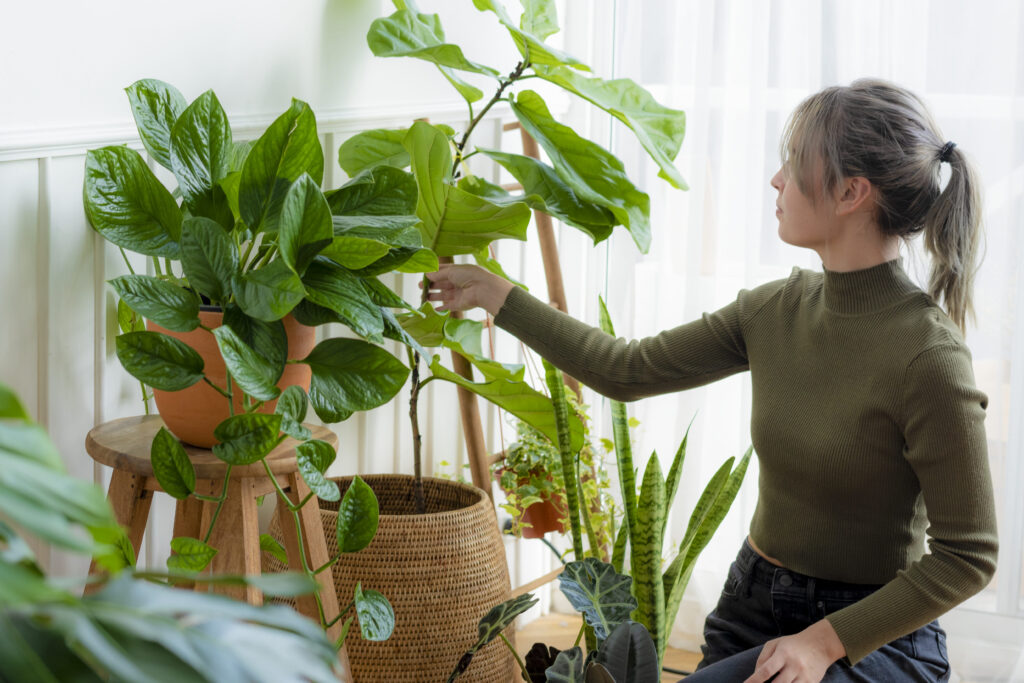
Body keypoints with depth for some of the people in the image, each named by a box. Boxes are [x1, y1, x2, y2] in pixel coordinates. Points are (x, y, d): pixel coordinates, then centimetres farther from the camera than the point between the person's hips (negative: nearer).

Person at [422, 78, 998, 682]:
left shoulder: (927, 355, -21)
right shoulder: (776, 310, -1)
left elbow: (968, 557, -16)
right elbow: (627, 371, 8)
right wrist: (496, 295, 11)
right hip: (755, 605, 7)